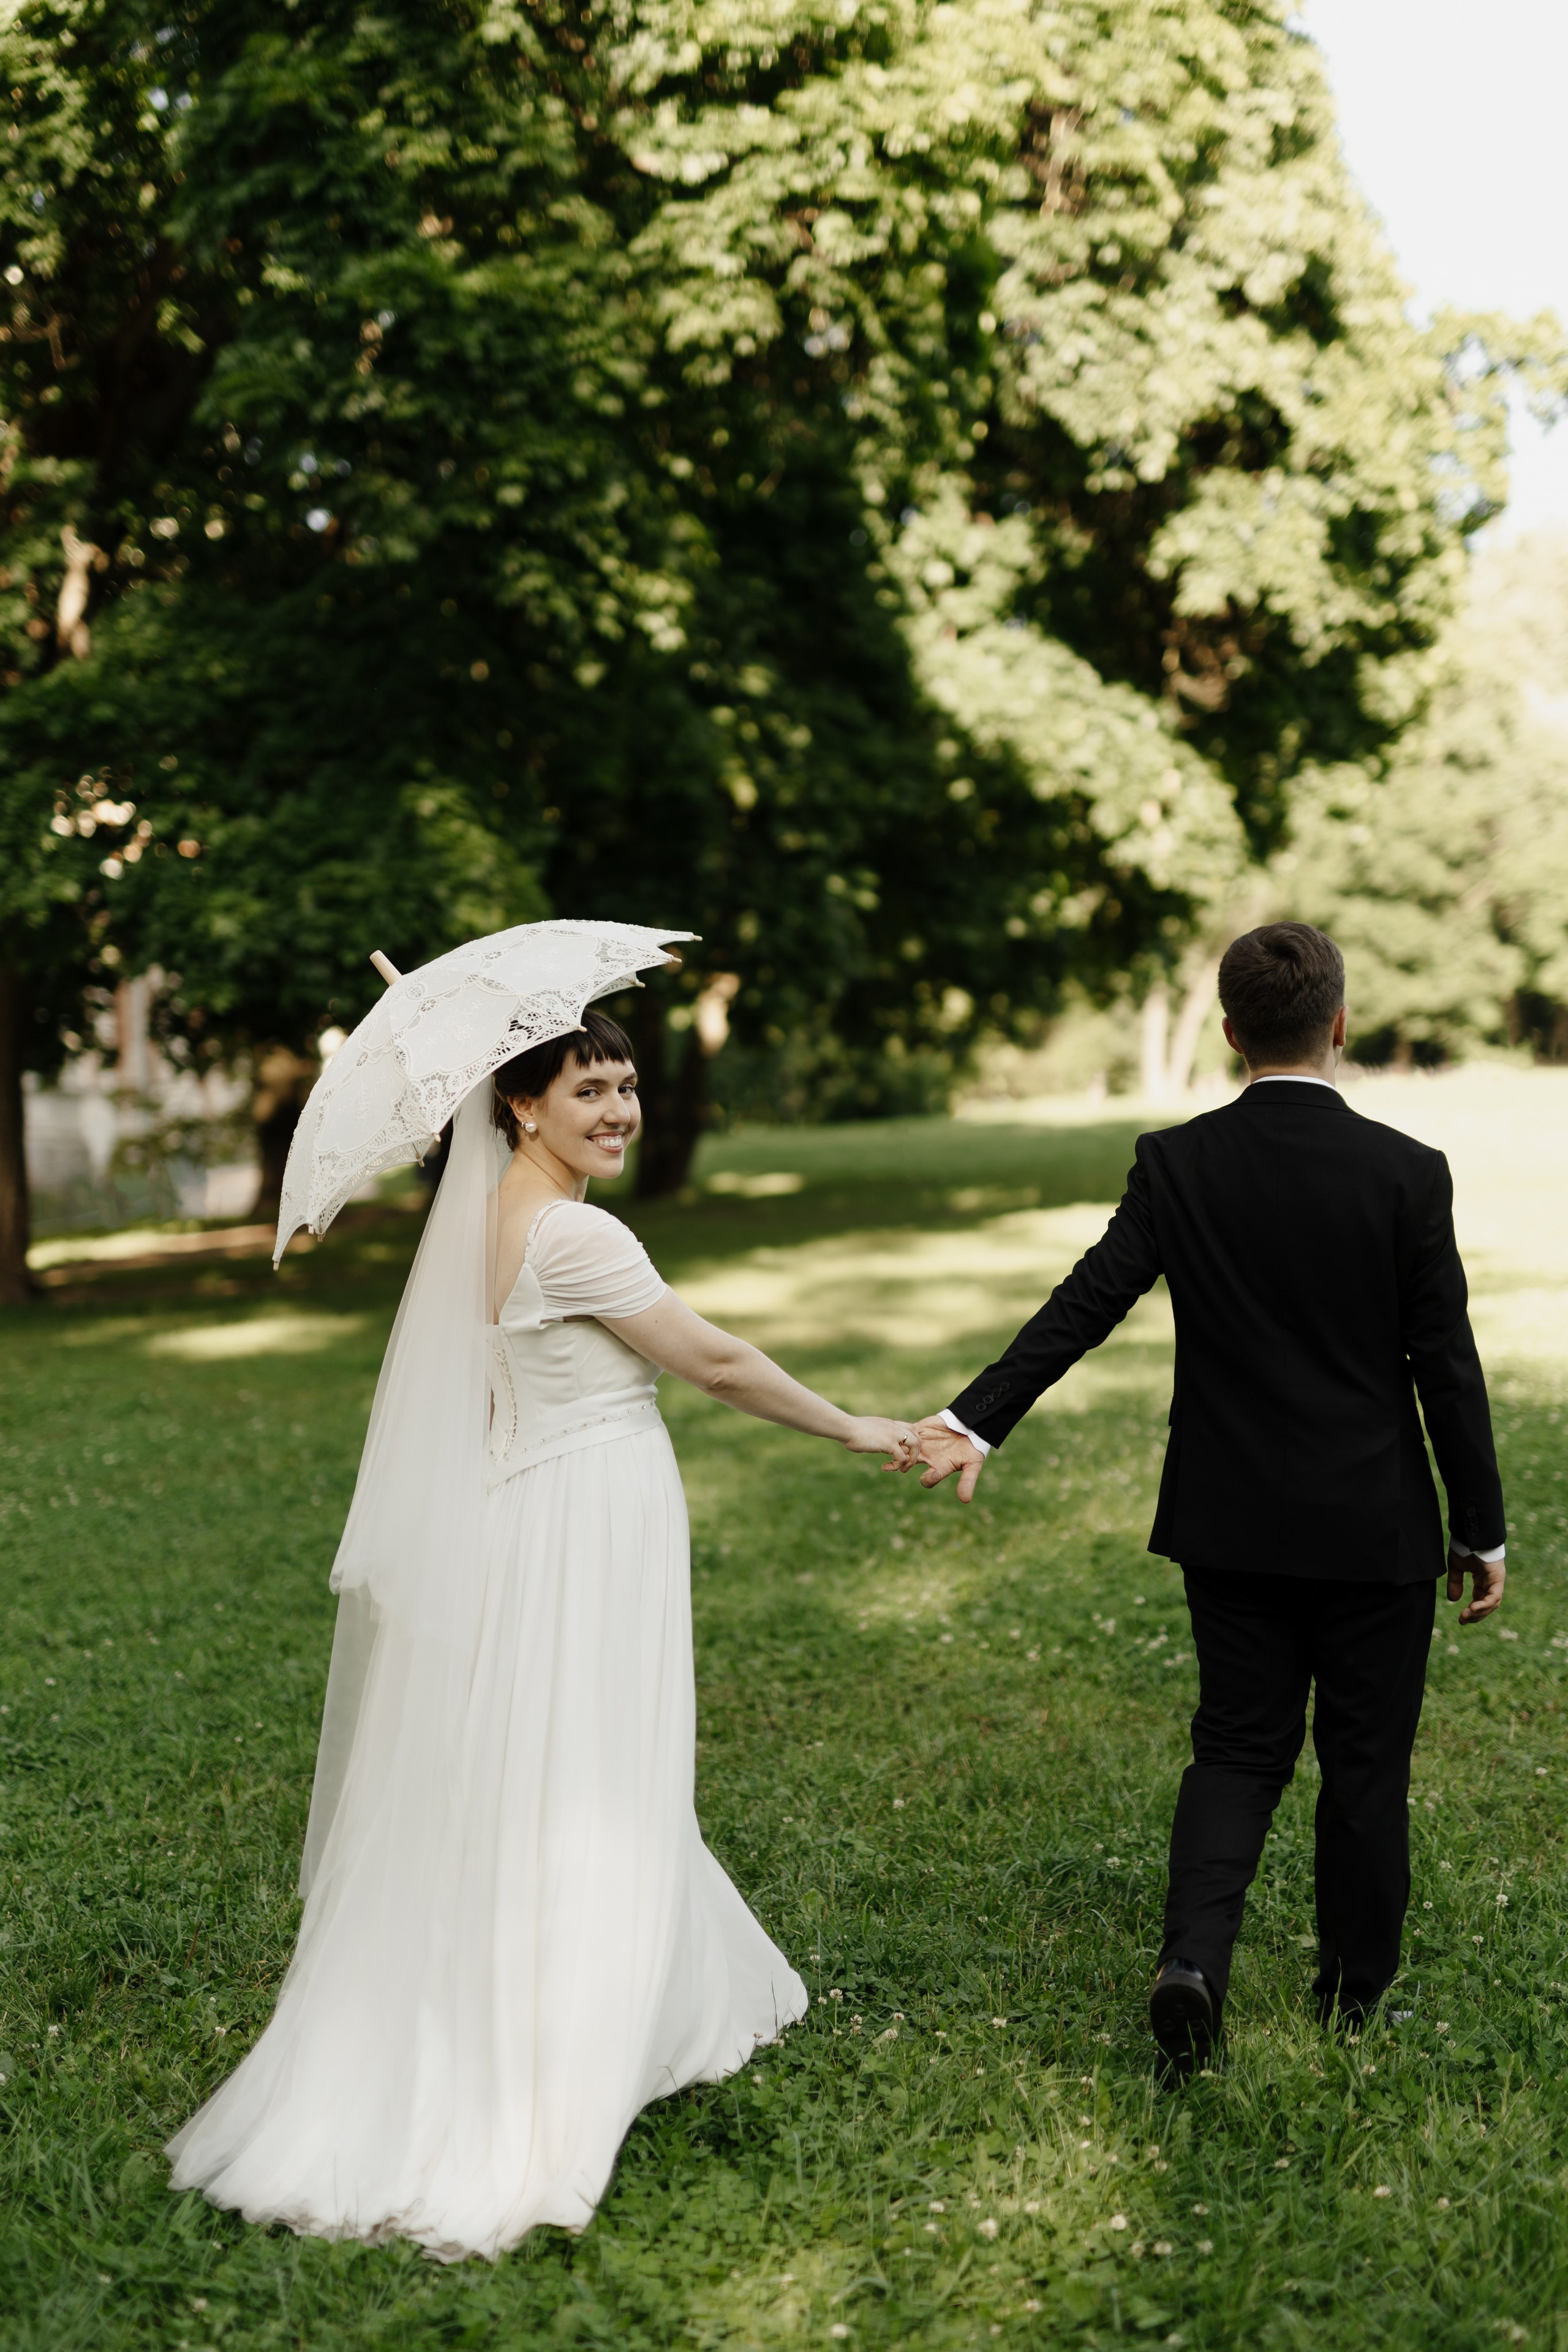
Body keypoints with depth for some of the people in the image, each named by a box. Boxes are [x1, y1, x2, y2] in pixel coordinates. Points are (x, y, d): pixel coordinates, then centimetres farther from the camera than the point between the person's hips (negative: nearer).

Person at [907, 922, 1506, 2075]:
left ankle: (1194, 1958, -6)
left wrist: (976, 1422, -7)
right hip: (1376, 1527, -2)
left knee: (1237, 1751, 14)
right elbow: (1447, 1366, -8)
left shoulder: (1176, 1164, -7)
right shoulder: (1407, 1173, -12)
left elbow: (1084, 1304, -11)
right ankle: (1356, 1992, 28)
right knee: (1366, 1761, 14)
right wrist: (1482, 1530, 0)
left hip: (1232, 1523, 2)